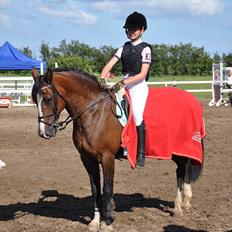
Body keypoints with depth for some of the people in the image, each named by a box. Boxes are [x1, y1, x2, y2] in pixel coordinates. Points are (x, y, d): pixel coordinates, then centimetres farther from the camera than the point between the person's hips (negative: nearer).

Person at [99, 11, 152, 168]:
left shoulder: (145, 49, -3)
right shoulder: (124, 48, 14)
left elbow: (142, 74, -12)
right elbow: (109, 65, 5)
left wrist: (124, 82, -22)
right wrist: (102, 79, -14)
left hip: (138, 86, -7)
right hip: (123, 86, 7)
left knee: (137, 116, -21)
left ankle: (141, 153, -15)